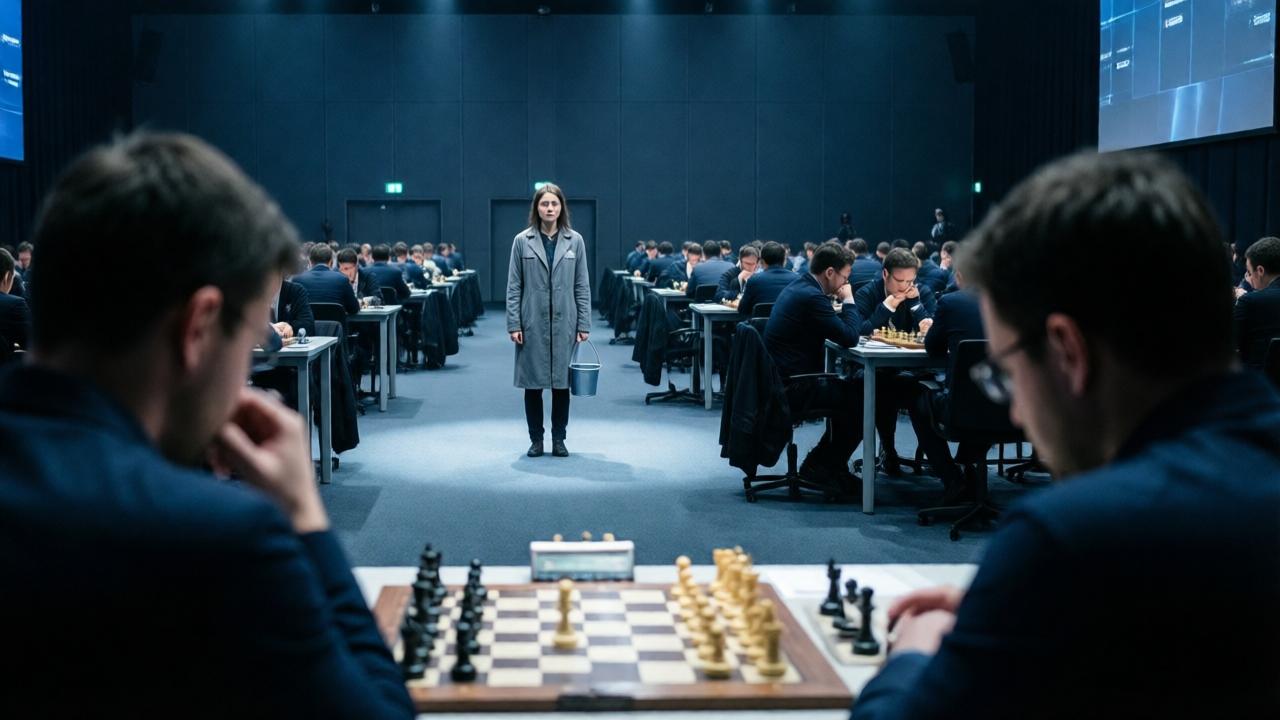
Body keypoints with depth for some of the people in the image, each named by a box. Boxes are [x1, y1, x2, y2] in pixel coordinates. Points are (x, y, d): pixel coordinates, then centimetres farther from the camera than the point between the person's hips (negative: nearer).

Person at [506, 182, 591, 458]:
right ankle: (536, 439, 14)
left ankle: (559, 439, 15)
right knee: (532, 383, 4)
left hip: (564, 322, 1)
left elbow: (582, 286, 4)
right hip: (532, 322, 0)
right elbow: (513, 286, 1)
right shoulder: (522, 241, 1)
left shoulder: (575, 241, 3)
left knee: (562, 382, 5)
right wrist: (513, 324, -6)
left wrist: (584, 324, -1)